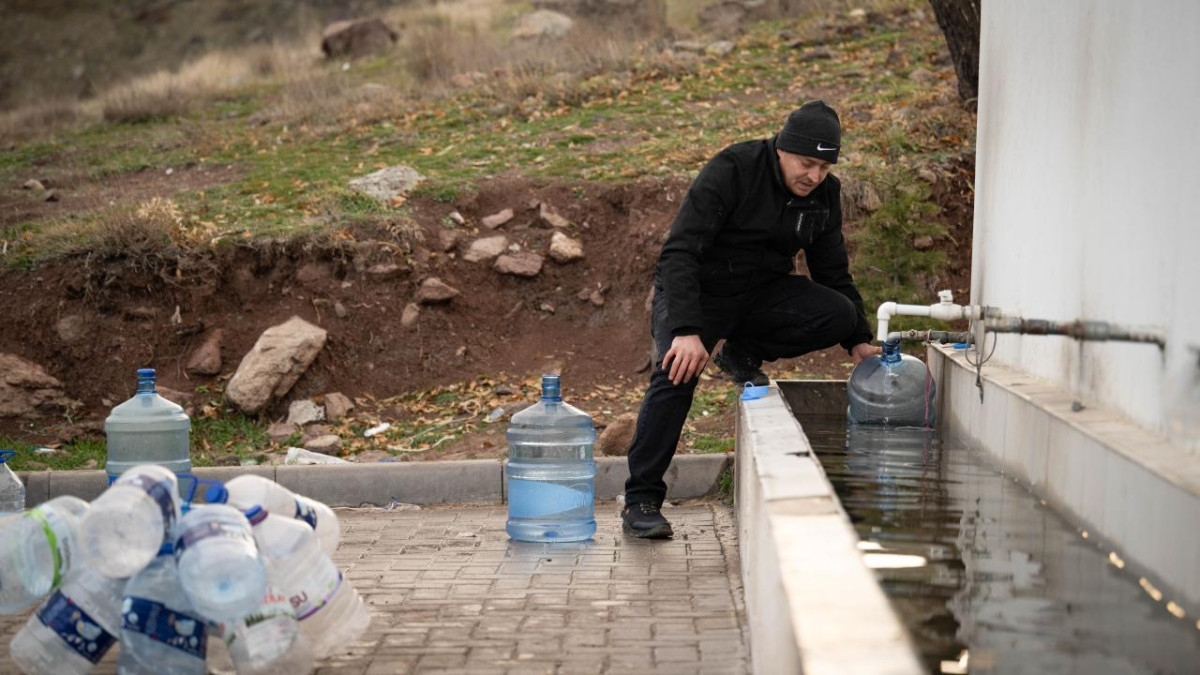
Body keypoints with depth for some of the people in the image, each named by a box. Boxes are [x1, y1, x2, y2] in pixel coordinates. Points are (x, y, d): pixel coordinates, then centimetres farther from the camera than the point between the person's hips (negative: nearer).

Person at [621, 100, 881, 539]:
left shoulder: (824, 194, -3)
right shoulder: (731, 171, -22)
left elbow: (833, 272, 10)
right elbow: (679, 252, -29)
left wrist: (859, 340, 2)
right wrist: (686, 330, -40)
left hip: (763, 290, 5)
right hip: (696, 290, -5)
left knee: (839, 315, -20)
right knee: (677, 372, -29)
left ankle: (743, 354, 3)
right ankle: (640, 502, -18)